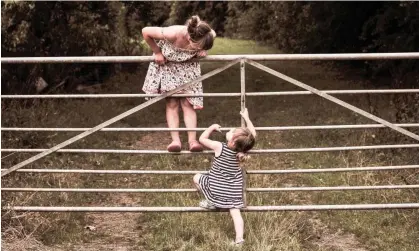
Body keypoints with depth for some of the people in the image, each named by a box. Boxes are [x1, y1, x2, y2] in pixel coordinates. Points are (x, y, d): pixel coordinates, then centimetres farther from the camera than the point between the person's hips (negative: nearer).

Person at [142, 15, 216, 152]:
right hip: (167, 65, -2)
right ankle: (175, 140, -6)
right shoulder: (172, 34, -42)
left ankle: (192, 140, -5)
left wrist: (202, 51, -22)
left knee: (188, 104, -4)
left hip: (187, 67, 2)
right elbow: (145, 32, -26)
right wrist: (157, 52, -17)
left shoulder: (204, 37, -32)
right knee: (172, 104, -4)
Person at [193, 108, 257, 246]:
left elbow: (202, 139, -13)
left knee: (197, 177, 18)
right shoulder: (242, 148, -12)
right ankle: (239, 238, -7)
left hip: (217, 187, -3)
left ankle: (211, 202, 19)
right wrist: (246, 117, 12)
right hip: (234, 188, 3)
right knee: (235, 212, 6)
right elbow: (252, 134, 5)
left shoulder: (219, 147, -24)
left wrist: (212, 127, -1)